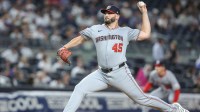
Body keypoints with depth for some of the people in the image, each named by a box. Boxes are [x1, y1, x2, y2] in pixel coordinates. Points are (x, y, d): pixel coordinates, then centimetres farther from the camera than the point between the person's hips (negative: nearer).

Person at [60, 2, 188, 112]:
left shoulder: (125, 31, 6)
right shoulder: (96, 30, 12)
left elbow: (146, 34, 0)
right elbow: (80, 39, 17)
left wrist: (144, 12, 0)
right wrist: (64, 48, 3)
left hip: (120, 73, -3)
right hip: (102, 74, 3)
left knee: (141, 98, -1)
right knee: (79, 89, -12)